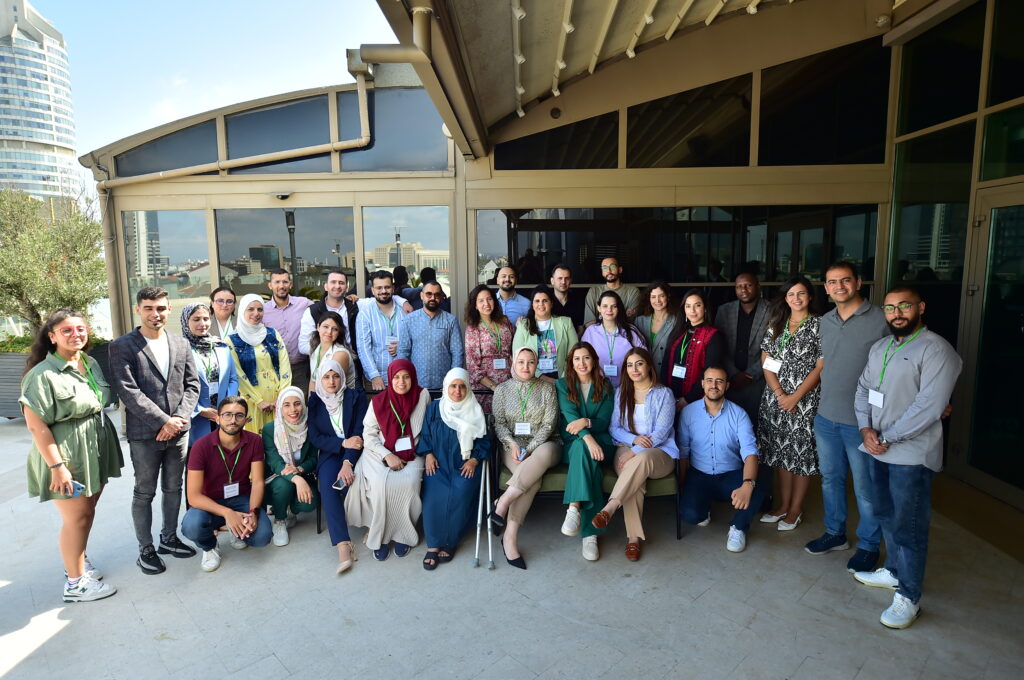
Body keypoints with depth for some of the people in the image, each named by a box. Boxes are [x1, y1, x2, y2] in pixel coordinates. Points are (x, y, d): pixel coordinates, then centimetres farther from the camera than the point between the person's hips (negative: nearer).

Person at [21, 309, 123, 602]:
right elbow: (36, 425, -18)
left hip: (95, 450, 7)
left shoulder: (92, 364, 4)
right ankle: (75, 583, 20)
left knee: (88, 509, 18)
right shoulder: (42, 375, -17)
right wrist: (57, 466, -19)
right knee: (75, 517, 3)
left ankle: (79, 562, 38)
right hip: (65, 455, -7)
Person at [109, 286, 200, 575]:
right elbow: (128, 391, -13)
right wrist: (162, 421, -16)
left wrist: (179, 418, -8)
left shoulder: (181, 344, 8)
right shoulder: (123, 346, -5)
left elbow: (192, 385, 6)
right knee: (144, 493, 8)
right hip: (144, 434, -4)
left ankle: (168, 538, 32)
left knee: (173, 488, 15)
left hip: (178, 430, 4)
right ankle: (145, 549, 22)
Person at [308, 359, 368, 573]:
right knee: (327, 485, -30)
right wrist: (343, 443, -15)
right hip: (330, 454, 1)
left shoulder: (356, 397, 1)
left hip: (354, 453, -1)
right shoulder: (314, 402, 6)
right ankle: (343, 546, -34)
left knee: (348, 482, -32)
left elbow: (360, 432, -7)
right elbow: (314, 437, 0)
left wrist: (348, 462, -21)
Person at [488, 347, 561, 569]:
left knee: (545, 453, -39)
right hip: (513, 445, 0)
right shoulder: (502, 389, 8)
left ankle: (503, 502, -38)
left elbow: (549, 424, -3)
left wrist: (530, 449, -15)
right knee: (533, 480, -33)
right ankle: (510, 535, -30)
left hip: (542, 445, 0)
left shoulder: (547, 388, 4)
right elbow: (499, 423, 4)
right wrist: (512, 444, -16)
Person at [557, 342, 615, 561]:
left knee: (583, 450, -35)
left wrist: (586, 422, -21)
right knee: (584, 446, -36)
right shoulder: (562, 385, 6)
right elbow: (570, 415, -10)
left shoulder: (605, 386, 10)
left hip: (601, 441, 1)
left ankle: (574, 507, -39)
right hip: (570, 444, -1)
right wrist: (588, 438, -27)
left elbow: (605, 421, 2)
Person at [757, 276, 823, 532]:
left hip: (805, 399, -4)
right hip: (775, 398, 4)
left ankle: (796, 509, 17)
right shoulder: (776, 324, 9)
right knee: (781, 450, 12)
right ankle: (782, 503, 25)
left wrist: (794, 397, -14)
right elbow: (766, 362, 5)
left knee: (801, 452, 3)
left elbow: (820, 367, -9)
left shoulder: (818, 326, -5)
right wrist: (779, 394, -8)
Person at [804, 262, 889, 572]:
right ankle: (835, 533, 36)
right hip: (826, 417, 6)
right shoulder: (825, 322, 8)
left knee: (865, 488, 6)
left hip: (861, 420, -6)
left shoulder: (881, 320, -11)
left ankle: (869, 545, 25)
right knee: (830, 478, 18)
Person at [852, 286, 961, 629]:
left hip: (911, 455, -7)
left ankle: (908, 597, 16)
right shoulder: (879, 347, 10)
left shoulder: (936, 350, -14)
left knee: (908, 525, 2)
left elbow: (928, 407, -21)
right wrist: (866, 429, -4)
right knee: (886, 515, 20)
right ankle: (894, 570, 39)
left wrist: (886, 438, -17)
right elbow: (863, 389, 11)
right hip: (878, 449, 7)